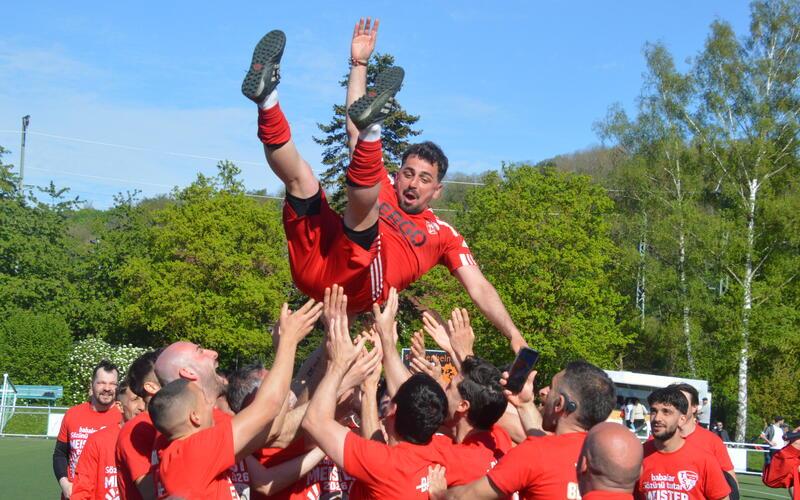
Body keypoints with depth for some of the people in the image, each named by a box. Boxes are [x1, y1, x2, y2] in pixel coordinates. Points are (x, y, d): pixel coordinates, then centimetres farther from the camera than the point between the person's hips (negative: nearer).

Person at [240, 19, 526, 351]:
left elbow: (479, 288, 17)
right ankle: (266, 95, -29)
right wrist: (359, 64, 26)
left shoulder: (443, 234, 25)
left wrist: (514, 336, 4)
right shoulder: (382, 187, 31)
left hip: (356, 287, -3)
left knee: (363, 198, -24)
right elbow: (352, 129, 29)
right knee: (300, 176, -9)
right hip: (314, 264, 3)